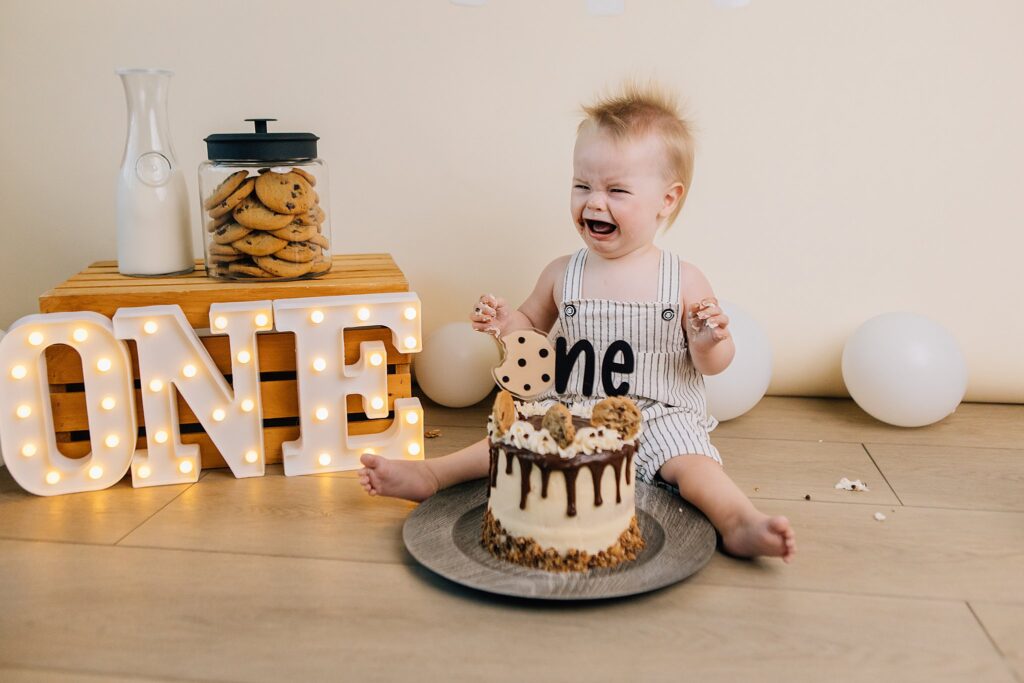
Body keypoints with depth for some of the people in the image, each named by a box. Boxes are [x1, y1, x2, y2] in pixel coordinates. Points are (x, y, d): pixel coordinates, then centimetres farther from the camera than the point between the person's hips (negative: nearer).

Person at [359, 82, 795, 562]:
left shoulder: (684, 282, -6)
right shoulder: (562, 275, 1)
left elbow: (714, 365, 2)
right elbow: (533, 326, 16)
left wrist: (709, 342, -21)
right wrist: (506, 324, -6)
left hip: (660, 418, -2)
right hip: (573, 414, 2)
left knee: (691, 463, -26)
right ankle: (430, 474, -7)